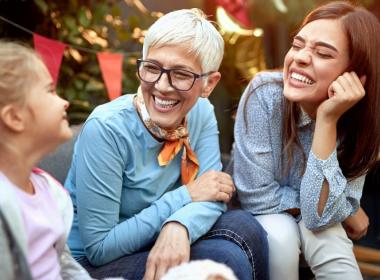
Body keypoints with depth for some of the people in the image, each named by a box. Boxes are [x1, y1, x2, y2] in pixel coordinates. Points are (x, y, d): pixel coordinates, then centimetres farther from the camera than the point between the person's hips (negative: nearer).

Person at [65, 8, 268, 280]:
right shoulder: (106, 129, -24)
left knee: (244, 226, -16)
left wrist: (178, 226, -35)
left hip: (153, 246, 6)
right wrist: (186, 196, -21)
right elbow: (99, 248, -22)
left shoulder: (201, 112, -5)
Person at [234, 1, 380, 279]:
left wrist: (327, 120, -35)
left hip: (313, 225, 1)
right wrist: (346, 211, -17)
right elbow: (258, 197, -24)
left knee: (325, 232, -30)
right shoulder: (265, 94, -27)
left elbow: (320, 215, -27)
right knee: (281, 236, -31)